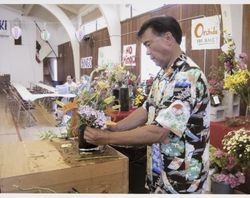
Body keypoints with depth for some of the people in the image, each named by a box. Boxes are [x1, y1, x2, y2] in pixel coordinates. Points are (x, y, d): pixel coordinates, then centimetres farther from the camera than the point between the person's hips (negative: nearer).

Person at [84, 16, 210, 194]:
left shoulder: (188, 77, -25)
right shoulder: (164, 75, 6)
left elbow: (157, 132, -29)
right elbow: (146, 110, 10)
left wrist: (108, 138, -22)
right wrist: (112, 128, -1)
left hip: (180, 179, -8)